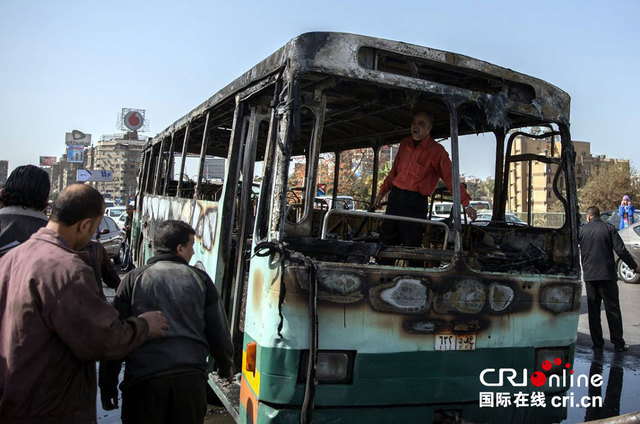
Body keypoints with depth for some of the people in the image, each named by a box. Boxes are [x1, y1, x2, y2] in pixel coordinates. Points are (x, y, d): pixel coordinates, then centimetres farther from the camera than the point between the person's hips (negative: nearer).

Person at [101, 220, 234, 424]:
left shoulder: (133, 279, 4)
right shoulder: (200, 279, 6)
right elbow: (219, 332, 11)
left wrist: (108, 384, 13)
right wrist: (226, 368, 27)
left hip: (143, 379, -1)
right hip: (191, 379, 1)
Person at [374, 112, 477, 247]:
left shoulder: (436, 150, -8)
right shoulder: (404, 143, 10)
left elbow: (450, 177, -12)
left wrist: (466, 204, -19)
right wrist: (382, 192, 24)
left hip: (415, 201, -6)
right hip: (395, 195, 6)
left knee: (411, 244, -4)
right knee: (387, 240, 10)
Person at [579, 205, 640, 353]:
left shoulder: (581, 230, 2)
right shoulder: (609, 229, -3)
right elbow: (621, 250, -8)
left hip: (589, 276, 2)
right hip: (607, 275, -1)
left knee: (593, 310, 8)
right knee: (613, 309, 5)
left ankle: (597, 344, 10)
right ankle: (618, 343, 8)